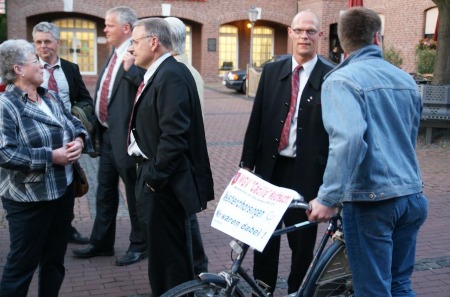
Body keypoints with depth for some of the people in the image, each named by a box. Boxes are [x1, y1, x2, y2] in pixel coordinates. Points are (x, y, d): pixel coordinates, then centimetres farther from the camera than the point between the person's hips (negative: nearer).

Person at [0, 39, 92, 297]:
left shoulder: (51, 97, 9)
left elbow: (75, 123, 14)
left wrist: (79, 140, -9)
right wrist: (50, 157, -23)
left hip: (63, 189, 8)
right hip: (29, 197, -7)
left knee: (55, 259, 19)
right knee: (22, 265, 5)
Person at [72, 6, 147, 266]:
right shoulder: (115, 55, 15)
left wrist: (129, 63, -31)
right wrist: (96, 122, 15)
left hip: (124, 136, -9)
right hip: (107, 133, 10)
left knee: (134, 192, 5)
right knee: (105, 192, 18)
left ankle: (140, 245, 20)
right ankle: (101, 242, 32)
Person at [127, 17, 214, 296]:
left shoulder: (171, 75, -19)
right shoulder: (161, 74, 13)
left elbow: (174, 135, -26)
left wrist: (155, 176, -18)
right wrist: (152, 173, 14)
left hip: (167, 182, -10)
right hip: (161, 178, 10)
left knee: (168, 253, 1)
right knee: (165, 248, 20)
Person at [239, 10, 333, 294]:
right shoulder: (271, 71, 7)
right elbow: (256, 120, 8)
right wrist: (247, 162, 5)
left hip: (308, 171, -3)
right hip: (270, 166, 3)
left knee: (302, 237, 9)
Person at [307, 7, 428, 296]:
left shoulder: (341, 80, -10)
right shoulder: (406, 79, 11)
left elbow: (348, 137, -27)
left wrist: (328, 198, -24)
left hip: (372, 201, -6)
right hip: (412, 197, 6)